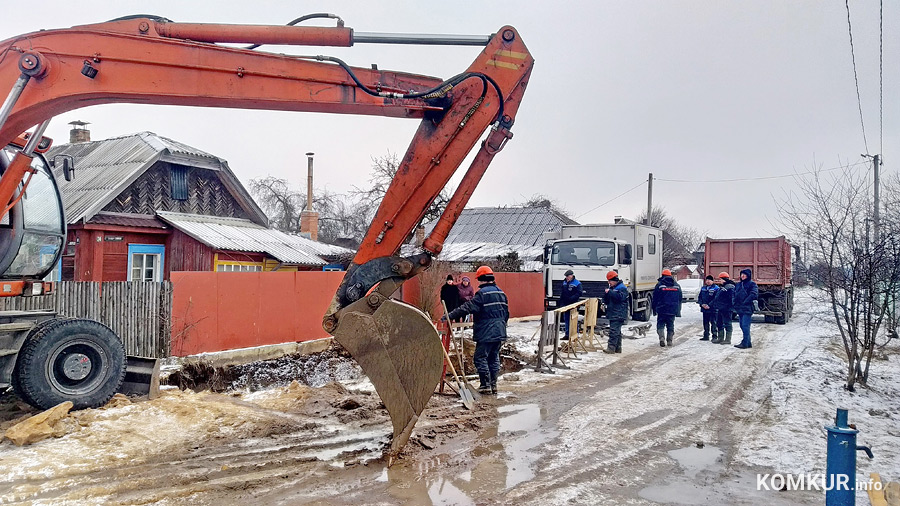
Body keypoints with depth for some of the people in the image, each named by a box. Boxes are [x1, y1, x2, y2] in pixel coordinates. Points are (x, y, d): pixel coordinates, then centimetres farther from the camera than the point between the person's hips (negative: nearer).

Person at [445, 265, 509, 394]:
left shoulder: (482, 293, -13)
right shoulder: (501, 293, 12)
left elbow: (467, 308, -20)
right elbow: (506, 313, 19)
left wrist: (450, 316, -18)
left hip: (486, 334, -8)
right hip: (499, 333, 8)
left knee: (480, 358, 0)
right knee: (494, 358, 14)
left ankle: (486, 385, -1)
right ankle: (493, 384, 17)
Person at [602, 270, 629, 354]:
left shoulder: (622, 288, -6)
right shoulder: (612, 288, 20)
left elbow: (620, 297, -23)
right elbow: (606, 301, 21)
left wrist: (610, 292, -20)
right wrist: (606, 294, 0)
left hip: (618, 315, -9)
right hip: (612, 314, 9)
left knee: (614, 331, -15)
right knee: (617, 332, 13)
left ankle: (611, 347, -18)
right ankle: (618, 348, 18)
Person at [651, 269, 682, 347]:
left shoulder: (659, 285, -5)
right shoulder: (677, 286, 9)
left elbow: (655, 298, -3)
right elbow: (680, 299, 15)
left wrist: (654, 308, 7)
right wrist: (678, 311, 20)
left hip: (662, 309, -3)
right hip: (673, 310, 3)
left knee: (660, 325, 2)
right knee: (670, 325, 13)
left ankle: (662, 338, -18)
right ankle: (669, 340, 13)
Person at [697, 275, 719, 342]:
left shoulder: (716, 288, -6)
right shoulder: (703, 288, 14)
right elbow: (699, 297, 14)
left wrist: (709, 305, -18)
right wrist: (702, 304, -4)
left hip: (712, 309, -6)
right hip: (704, 309, 6)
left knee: (713, 323, -7)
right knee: (705, 323, 12)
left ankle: (715, 336, -5)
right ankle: (706, 336, 21)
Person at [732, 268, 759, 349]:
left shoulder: (752, 284, -3)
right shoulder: (738, 285, 19)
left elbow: (754, 294, -14)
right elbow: (735, 295, 22)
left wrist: (745, 302, -17)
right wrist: (735, 304, 8)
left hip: (747, 308, -8)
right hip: (740, 309, 8)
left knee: (745, 326, -12)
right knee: (742, 326, 10)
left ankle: (745, 343, -10)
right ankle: (748, 343, 18)